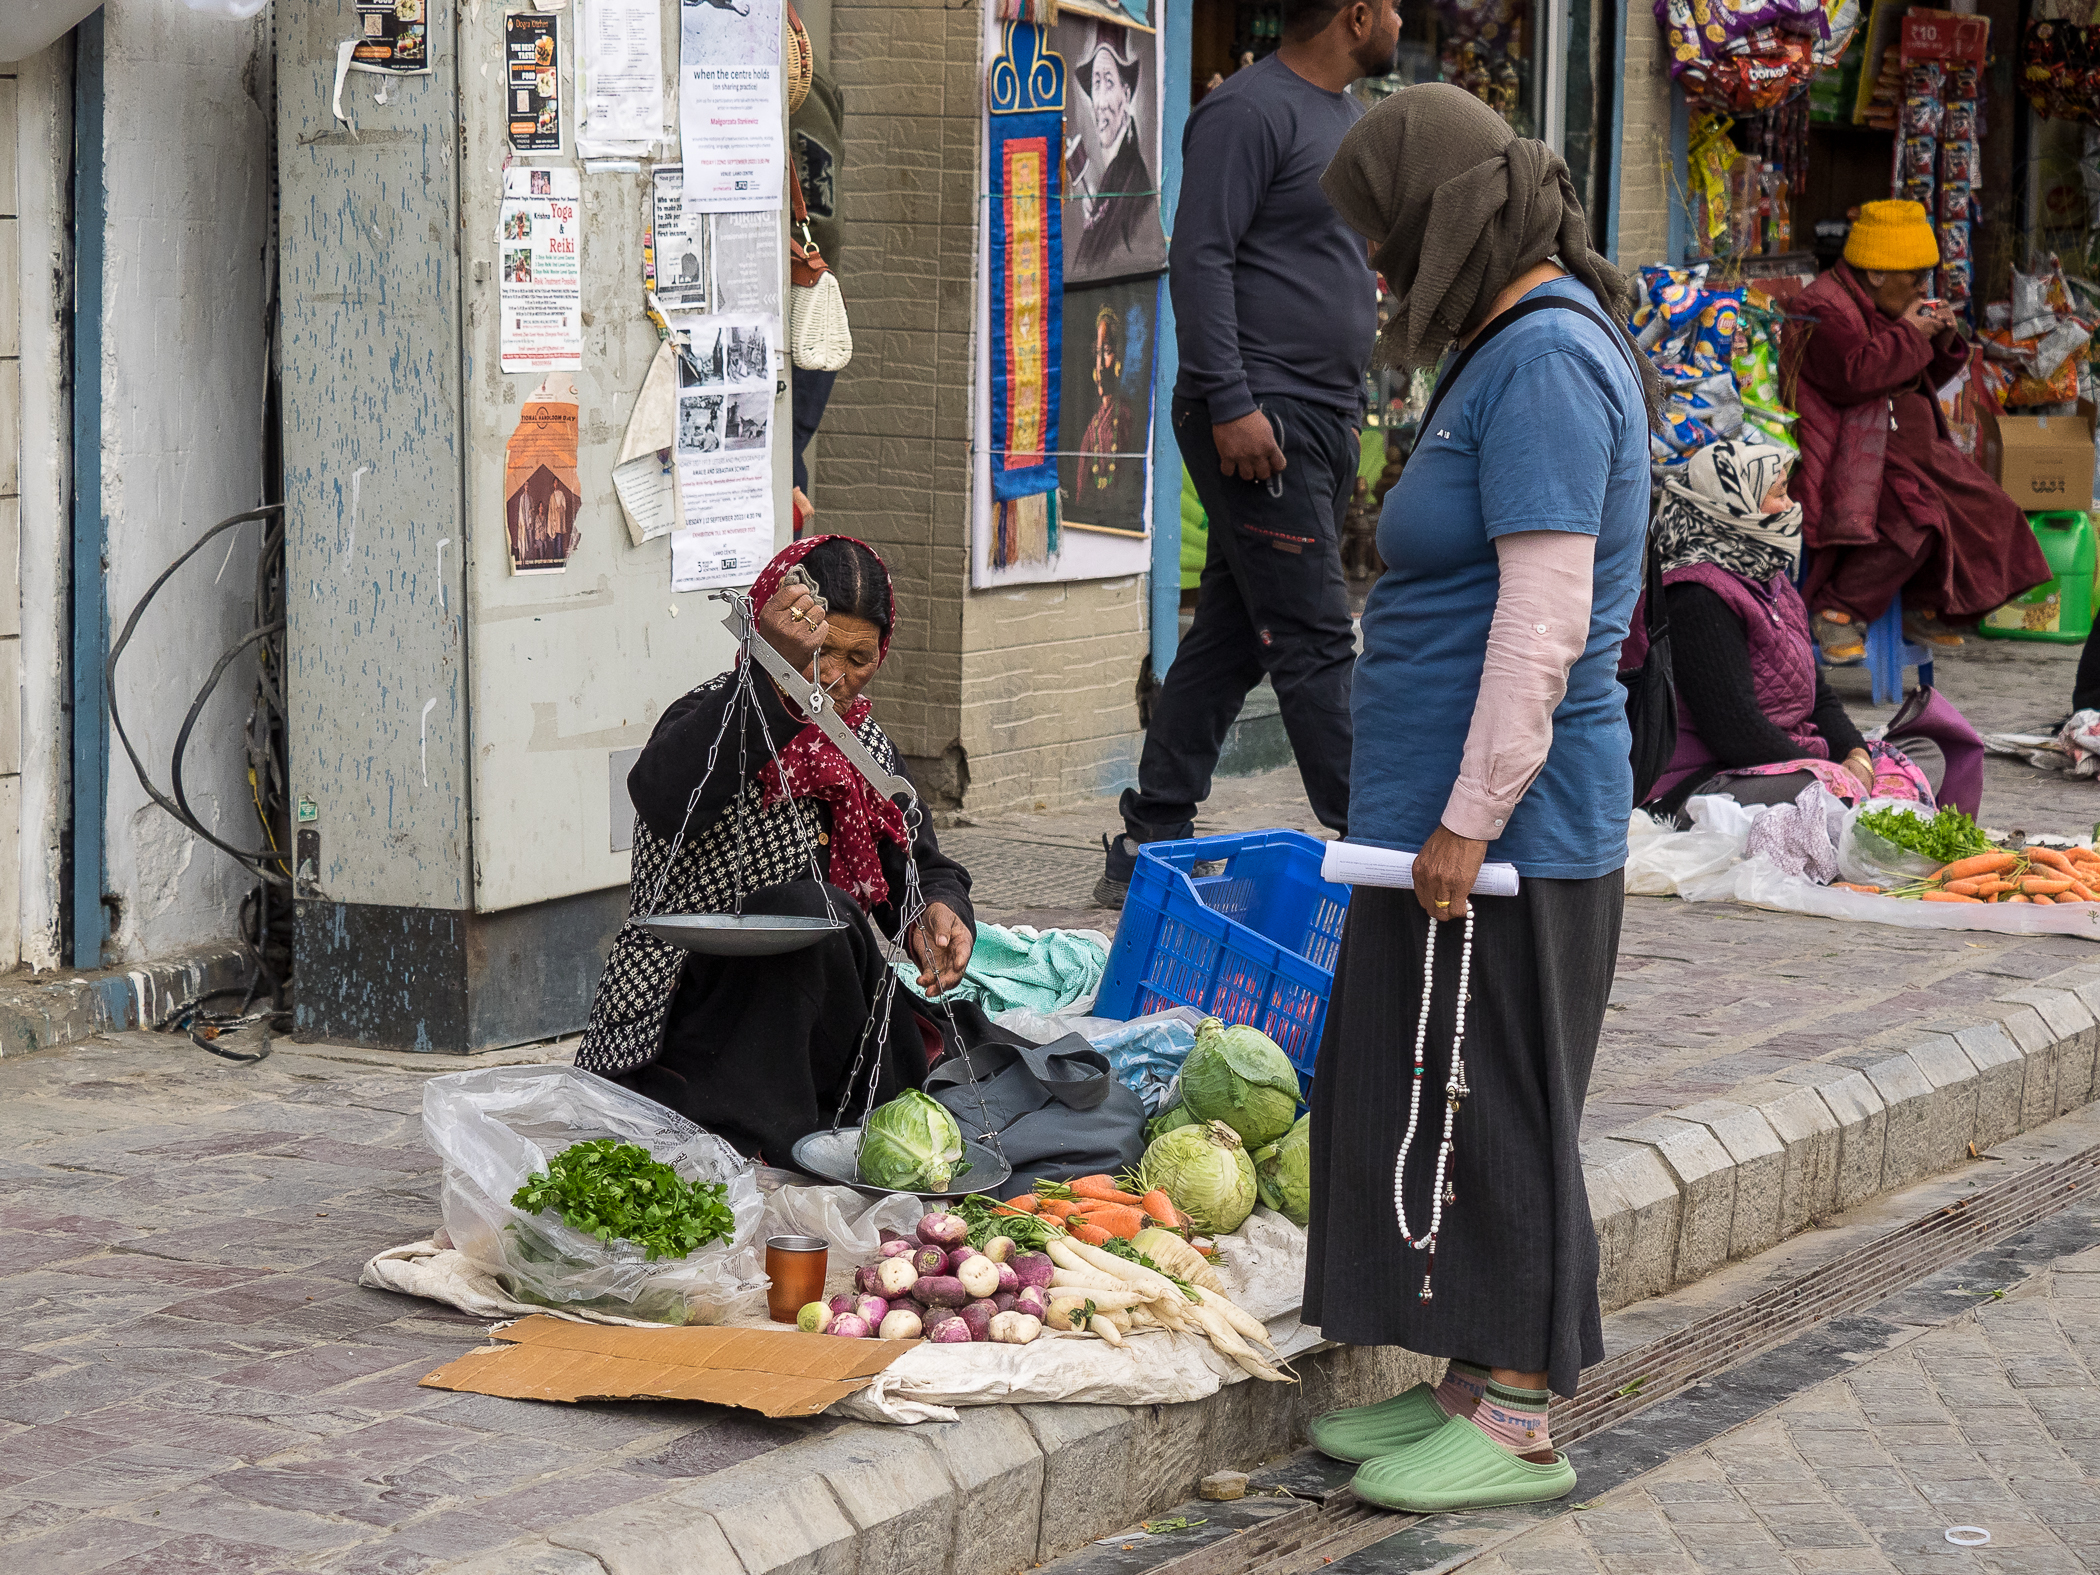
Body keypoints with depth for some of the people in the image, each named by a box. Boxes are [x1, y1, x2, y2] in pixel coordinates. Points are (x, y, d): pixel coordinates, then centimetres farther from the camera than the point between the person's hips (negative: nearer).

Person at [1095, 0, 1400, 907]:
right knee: (1315, 638, -9)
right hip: (1259, 418, -10)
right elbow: (1199, 260, -17)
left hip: (1324, 420, 10)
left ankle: (1149, 848, 16)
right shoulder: (1251, 110, -11)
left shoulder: (1344, 112, 20)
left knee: (1231, 639, 11)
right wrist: (1230, 403, -22)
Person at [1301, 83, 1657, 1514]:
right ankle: (1470, 1383, 24)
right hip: (1452, 814, 10)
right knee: (1427, 1108, 15)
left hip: (1504, 831, -10)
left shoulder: (1544, 358, -17)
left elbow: (1545, 618, -23)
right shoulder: (1521, 348, 16)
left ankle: (1519, 1424, 6)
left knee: (1490, 1113, -2)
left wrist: (1470, 817, -22)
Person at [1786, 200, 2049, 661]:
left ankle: (1926, 611, 12)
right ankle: (1837, 612, -19)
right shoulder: (1825, 309, -12)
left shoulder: (1884, 308, 18)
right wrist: (1909, 334, -18)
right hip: (1854, 457, -10)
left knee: (1983, 510, 0)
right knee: (1916, 520, -31)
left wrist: (1943, 341, 5)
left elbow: (1923, 380, 25)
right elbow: (1853, 376, -27)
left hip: (1907, 448, 10)